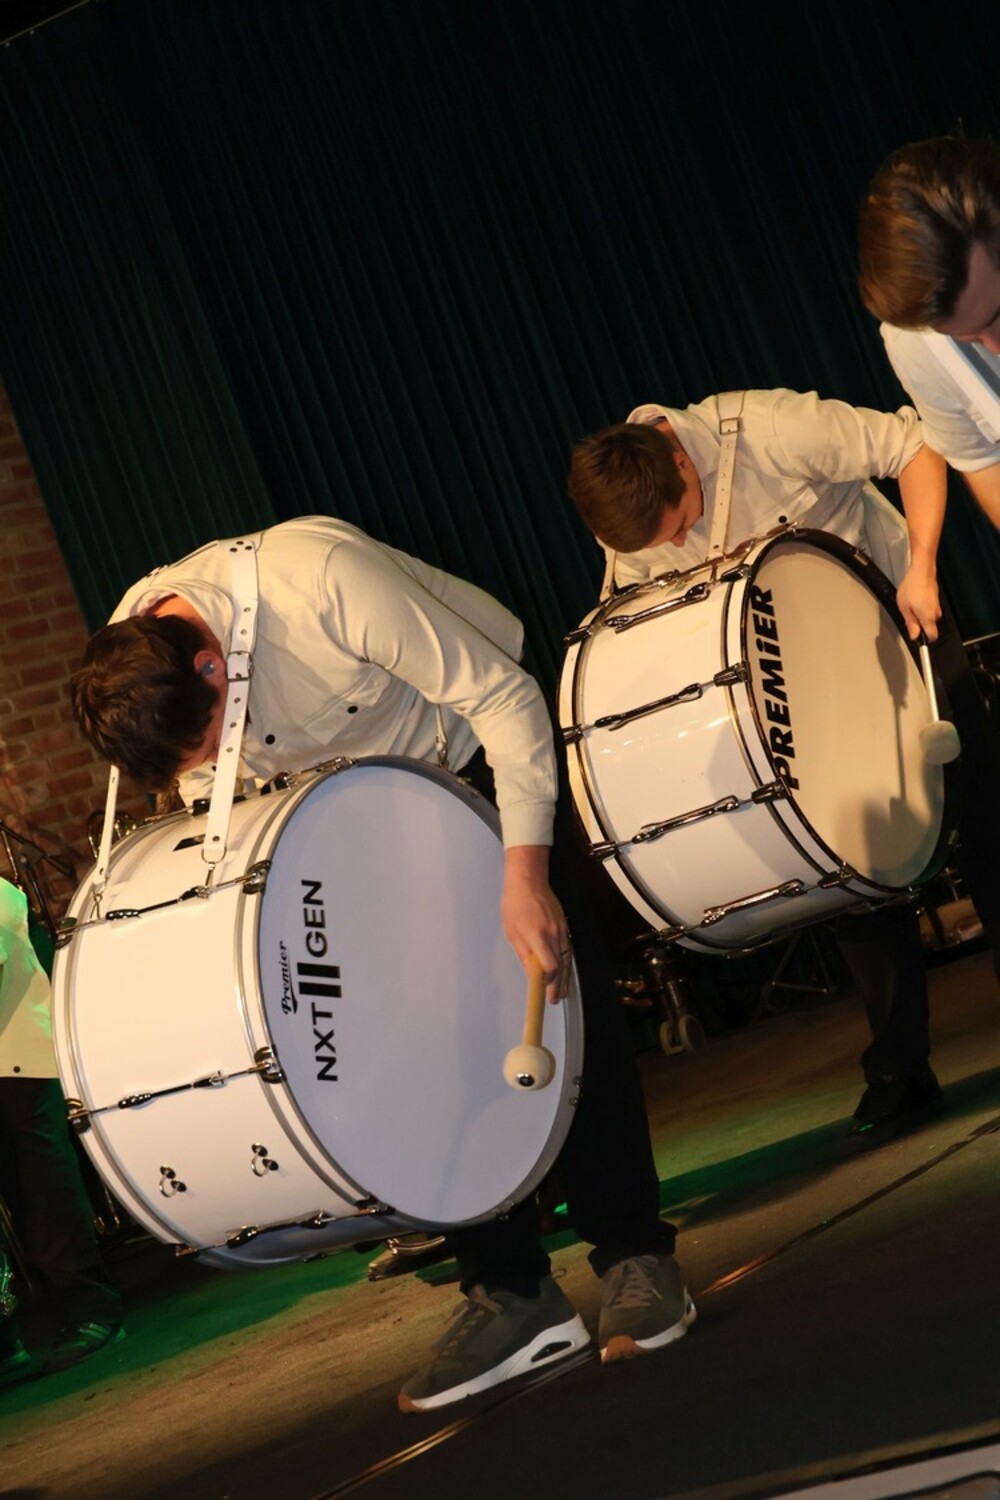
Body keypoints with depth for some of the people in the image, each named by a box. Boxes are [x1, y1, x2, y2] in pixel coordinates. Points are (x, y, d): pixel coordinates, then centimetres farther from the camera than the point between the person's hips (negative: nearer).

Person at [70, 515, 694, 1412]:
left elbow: (506, 697, -31)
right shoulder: (130, 682, -22)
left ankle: (636, 1259, -5)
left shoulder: (318, 575, -40)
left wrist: (525, 874, -35)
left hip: (484, 745, -4)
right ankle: (512, 1292, 3)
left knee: (558, 994, -13)